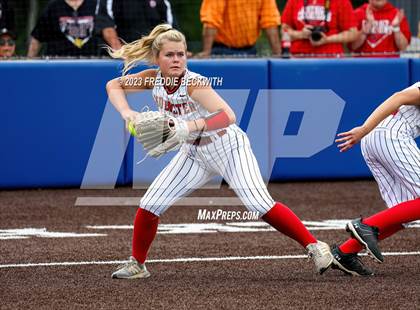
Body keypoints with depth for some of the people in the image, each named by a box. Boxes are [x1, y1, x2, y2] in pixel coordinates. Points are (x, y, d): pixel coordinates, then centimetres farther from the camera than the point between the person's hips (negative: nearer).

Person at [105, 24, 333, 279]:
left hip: (227, 146, -6)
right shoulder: (154, 79, -11)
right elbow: (113, 85, 1)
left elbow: (228, 116, -41)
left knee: (261, 205, -22)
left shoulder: (194, 83, -28)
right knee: (149, 205, -1)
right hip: (194, 152, 6)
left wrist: (191, 126, -54)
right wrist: (126, 111, -18)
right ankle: (137, 264, 18)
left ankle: (315, 246, -14)